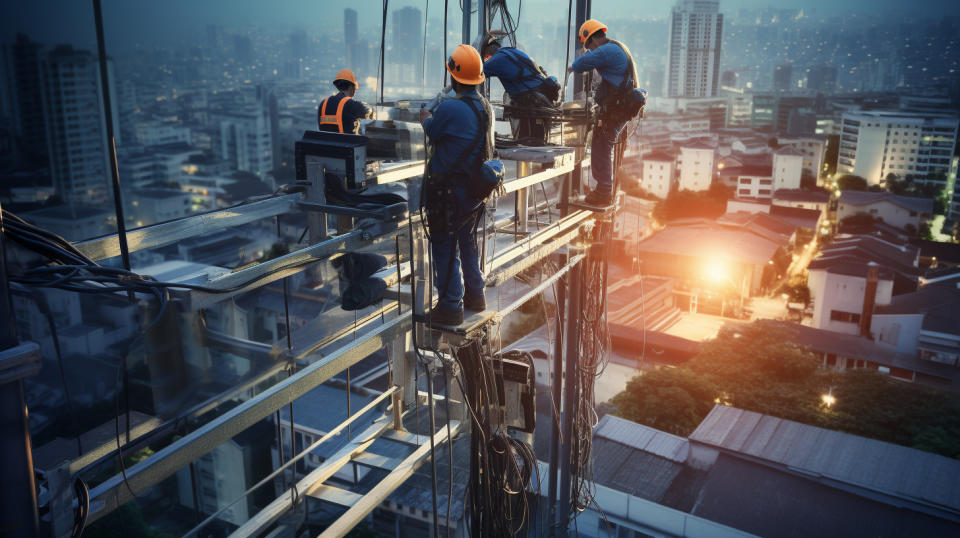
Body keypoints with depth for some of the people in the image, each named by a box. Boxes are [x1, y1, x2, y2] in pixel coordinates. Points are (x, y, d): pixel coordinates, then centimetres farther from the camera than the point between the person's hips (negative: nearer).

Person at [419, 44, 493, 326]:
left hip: (449, 192, -8)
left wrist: (425, 117, 18)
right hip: (475, 188, 8)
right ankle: (474, 295, 33)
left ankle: (450, 305, 6)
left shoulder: (449, 108, -22)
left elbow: (431, 131, -5)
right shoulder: (486, 108, 3)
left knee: (445, 247, 2)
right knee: (468, 242, 22)